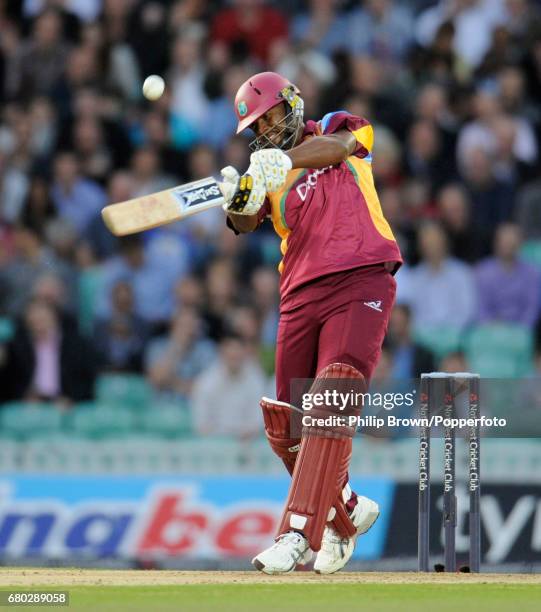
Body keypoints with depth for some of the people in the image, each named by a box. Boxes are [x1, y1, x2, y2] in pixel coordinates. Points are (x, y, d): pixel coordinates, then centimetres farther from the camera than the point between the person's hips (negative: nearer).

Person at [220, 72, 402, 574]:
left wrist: (284, 159, -30)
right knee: (287, 431, 3)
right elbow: (245, 223, -2)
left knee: (330, 408, -20)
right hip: (301, 296, 5)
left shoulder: (338, 127, 12)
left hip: (360, 284, -5)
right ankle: (348, 512, 27)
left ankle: (298, 535, -26)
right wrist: (238, 200, -25)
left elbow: (337, 146, -13)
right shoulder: (266, 171, 18)